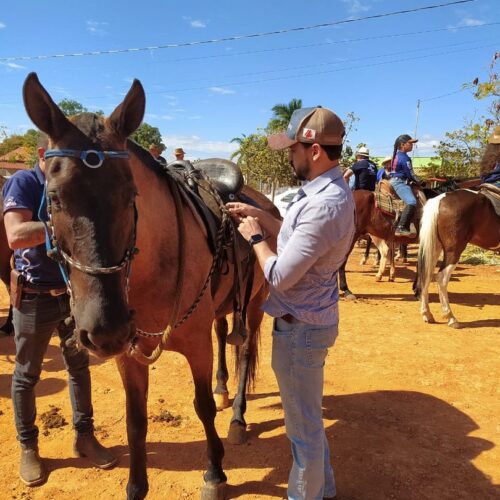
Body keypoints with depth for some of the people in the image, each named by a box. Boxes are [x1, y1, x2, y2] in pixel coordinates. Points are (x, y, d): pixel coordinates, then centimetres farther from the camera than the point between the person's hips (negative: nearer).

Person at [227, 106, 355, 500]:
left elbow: (280, 276, -27)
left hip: (300, 327, -11)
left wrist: (255, 237, -11)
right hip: (310, 318, 11)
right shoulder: (329, 190, 3)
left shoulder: (325, 205, -30)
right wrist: (260, 217, 6)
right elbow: (298, 238, 14)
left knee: (303, 423, 11)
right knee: (309, 415, 27)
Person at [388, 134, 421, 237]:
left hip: (395, 181, 11)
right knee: (412, 202, -28)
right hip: (399, 182, -11)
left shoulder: (397, 155, 15)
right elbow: (410, 174, -14)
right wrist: (419, 182, 1)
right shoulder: (404, 158, -15)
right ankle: (401, 228, -37)